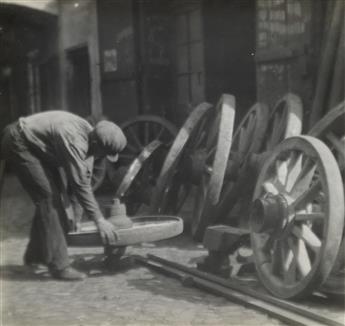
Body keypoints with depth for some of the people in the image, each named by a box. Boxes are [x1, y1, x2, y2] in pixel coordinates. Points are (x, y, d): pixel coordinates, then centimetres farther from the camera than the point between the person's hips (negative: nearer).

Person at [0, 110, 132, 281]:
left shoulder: (89, 134, -4)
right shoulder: (74, 141, -32)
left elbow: (85, 178, 2)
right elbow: (80, 184, -30)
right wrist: (99, 220, -24)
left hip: (35, 144, 10)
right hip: (17, 143, -10)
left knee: (52, 195, 12)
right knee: (48, 196, -15)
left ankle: (34, 255, 26)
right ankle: (58, 265, -12)